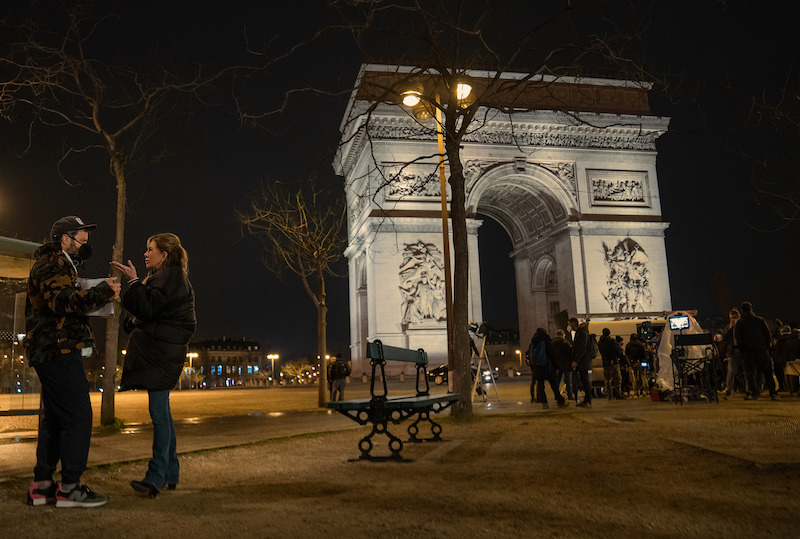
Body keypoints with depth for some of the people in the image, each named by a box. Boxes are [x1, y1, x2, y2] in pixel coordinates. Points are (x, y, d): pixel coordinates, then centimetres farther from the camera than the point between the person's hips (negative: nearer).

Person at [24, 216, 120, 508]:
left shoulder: (59, 265, 25)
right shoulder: (51, 264, -9)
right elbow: (63, 301, -25)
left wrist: (99, 296, 10)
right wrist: (102, 292, -28)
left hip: (54, 353, 11)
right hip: (59, 352, -11)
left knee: (54, 418, 13)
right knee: (78, 416, -11)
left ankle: (42, 485, 19)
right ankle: (69, 487, -8)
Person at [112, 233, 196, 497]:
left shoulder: (170, 276, -10)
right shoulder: (164, 276, 24)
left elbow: (148, 308, -19)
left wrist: (134, 281, -15)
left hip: (162, 352, -11)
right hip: (158, 351, 11)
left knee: (159, 411, -11)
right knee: (162, 412, 12)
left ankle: (157, 477, -8)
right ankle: (170, 474, 19)